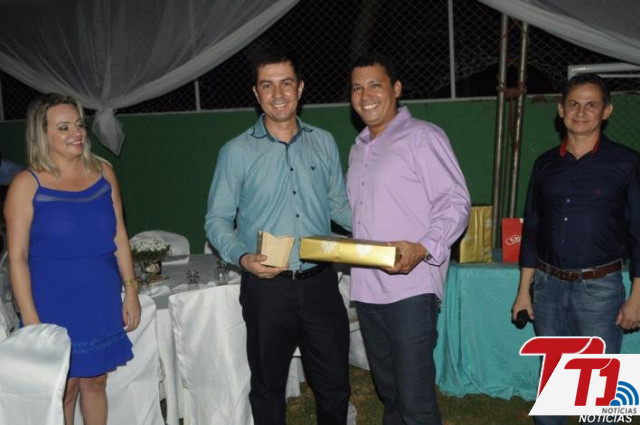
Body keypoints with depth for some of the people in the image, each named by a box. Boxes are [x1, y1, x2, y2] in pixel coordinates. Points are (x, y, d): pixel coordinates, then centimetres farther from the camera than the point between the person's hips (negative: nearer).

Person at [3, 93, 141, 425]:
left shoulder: (102, 173, 2)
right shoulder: (27, 184, -9)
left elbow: (119, 237, 7)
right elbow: (17, 257, -9)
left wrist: (131, 291, 6)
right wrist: (30, 320, -12)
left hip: (102, 303, 4)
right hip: (55, 307, -3)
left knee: (96, 381, 16)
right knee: (63, 390, 8)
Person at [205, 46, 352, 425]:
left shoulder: (324, 143, 6)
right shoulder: (237, 152, -2)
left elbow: (340, 205, 11)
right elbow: (217, 220, -1)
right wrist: (243, 258, -19)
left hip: (320, 283, 2)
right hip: (267, 287, -2)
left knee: (335, 385, 13)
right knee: (268, 386, 16)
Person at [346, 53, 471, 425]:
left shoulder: (423, 137, -5)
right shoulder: (359, 149, 19)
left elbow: (456, 202, -11)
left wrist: (423, 248, -25)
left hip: (411, 288, -7)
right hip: (367, 289, 8)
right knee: (389, 391, 19)